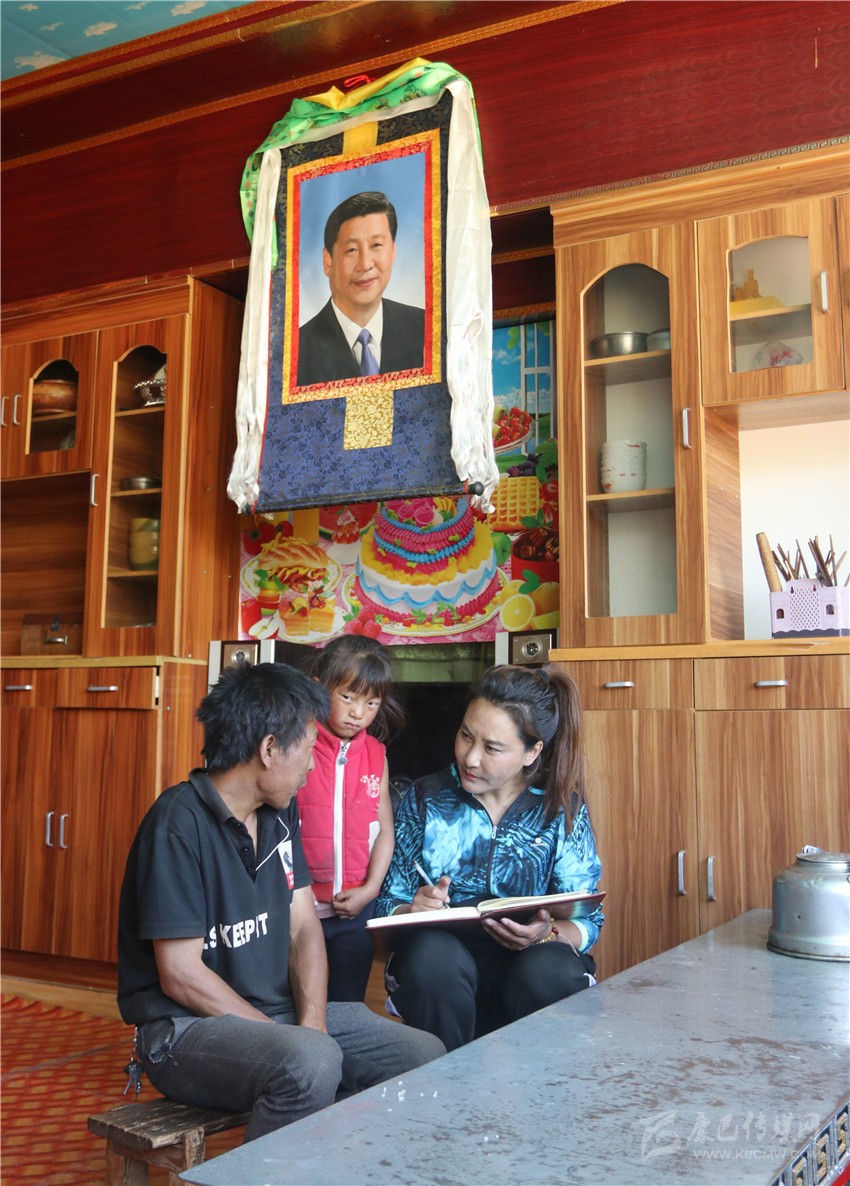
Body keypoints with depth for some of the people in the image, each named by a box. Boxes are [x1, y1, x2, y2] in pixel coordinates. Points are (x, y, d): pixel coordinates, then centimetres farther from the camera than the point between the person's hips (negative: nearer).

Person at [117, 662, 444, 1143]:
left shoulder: (280, 813, 8)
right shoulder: (179, 823, -18)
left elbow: (304, 928, 7)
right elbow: (181, 976, -19)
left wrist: (313, 1022, -10)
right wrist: (285, 1039, -17)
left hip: (277, 1011, 8)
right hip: (186, 1028, -7)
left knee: (426, 1056, -5)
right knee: (310, 1063, -35)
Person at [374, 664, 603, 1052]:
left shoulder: (564, 811, 4)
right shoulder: (426, 799, 6)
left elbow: (586, 922, 1)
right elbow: (388, 903, 5)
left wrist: (548, 933, -21)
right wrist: (414, 911, -18)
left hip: (529, 959, 0)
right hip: (441, 961, 0)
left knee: (551, 969, -33)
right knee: (431, 952, -33)